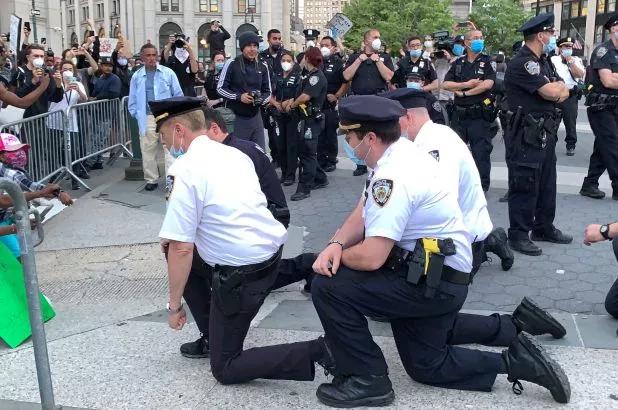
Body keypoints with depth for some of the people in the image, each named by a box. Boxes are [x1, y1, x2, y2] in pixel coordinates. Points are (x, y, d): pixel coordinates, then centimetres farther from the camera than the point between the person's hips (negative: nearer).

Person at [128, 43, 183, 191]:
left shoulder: (168, 73, 3)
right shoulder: (137, 76, 8)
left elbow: (178, 95, 6)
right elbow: (132, 100, 14)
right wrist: (138, 116, 6)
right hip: (147, 119, 2)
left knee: (169, 150, -4)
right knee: (148, 151, 7)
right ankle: (151, 180, 19)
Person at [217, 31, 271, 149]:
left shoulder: (263, 66, 7)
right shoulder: (232, 64, -6)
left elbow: (267, 92, 12)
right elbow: (220, 88, -4)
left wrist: (261, 100, -10)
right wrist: (238, 97, -17)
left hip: (255, 117, 4)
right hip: (235, 117, -4)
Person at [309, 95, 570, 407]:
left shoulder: (393, 178, -29)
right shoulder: (399, 154, 1)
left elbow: (371, 258, -32)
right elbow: (362, 214, 6)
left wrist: (338, 256, -11)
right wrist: (335, 245, -13)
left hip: (436, 283, -10)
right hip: (438, 269, 10)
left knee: (328, 286, -18)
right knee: (426, 363, 28)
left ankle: (367, 380, -5)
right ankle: (514, 327, 29)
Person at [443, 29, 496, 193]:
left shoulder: (487, 62, 0)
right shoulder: (458, 63, 11)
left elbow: (487, 84, -15)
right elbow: (445, 84, 2)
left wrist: (463, 92, -10)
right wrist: (467, 84, -11)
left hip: (479, 116, -4)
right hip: (459, 115, 4)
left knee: (481, 152, 0)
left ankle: (482, 187, 10)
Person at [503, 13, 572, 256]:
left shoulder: (542, 63, 17)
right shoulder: (522, 63, -16)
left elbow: (564, 92, 14)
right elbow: (552, 92, -21)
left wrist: (556, 89, -9)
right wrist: (559, 87, 2)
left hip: (545, 133, 10)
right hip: (526, 136, -10)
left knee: (547, 183, 16)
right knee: (525, 186, -4)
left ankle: (544, 228, 29)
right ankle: (518, 235, 4)